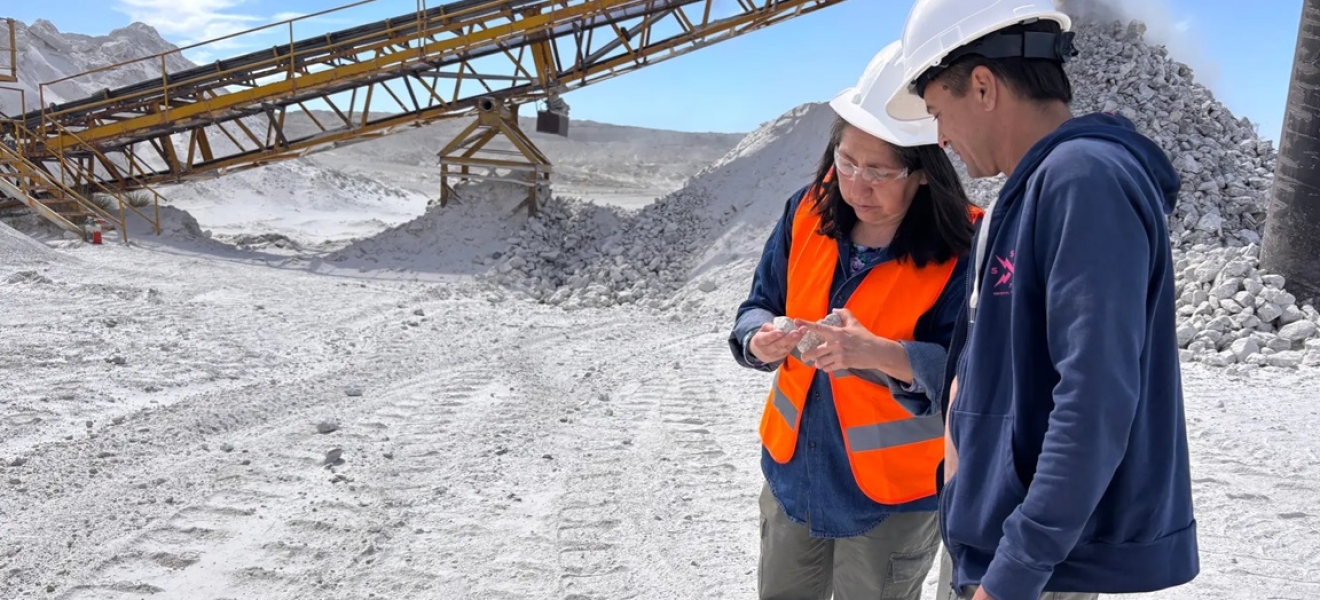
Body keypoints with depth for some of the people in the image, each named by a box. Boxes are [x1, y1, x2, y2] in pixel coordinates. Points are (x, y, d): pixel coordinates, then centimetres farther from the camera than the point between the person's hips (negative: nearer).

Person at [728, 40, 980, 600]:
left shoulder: (963, 249, -20)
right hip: (793, 469, 5)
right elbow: (759, 305, 0)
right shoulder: (808, 212, -7)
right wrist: (762, 339, -24)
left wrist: (878, 353, -40)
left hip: (892, 491, -4)